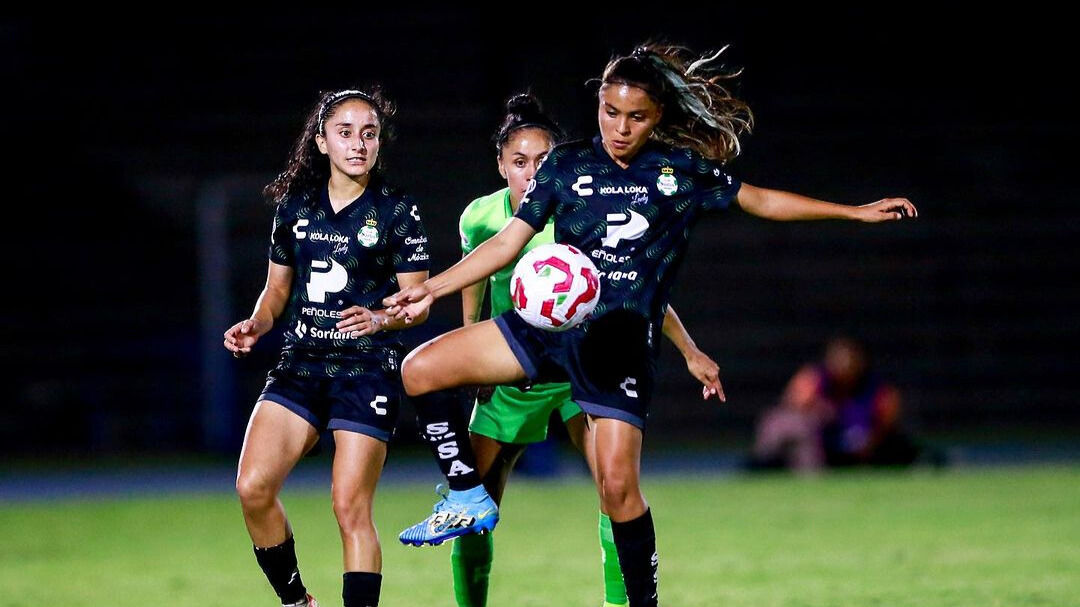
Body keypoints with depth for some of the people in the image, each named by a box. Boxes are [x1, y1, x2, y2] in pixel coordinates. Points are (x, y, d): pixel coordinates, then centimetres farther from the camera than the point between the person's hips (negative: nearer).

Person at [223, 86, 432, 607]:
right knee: (252, 487, -11)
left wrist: (380, 319, -23)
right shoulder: (295, 205, 9)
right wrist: (257, 325, -1)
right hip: (300, 366, 4)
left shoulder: (397, 211, -2)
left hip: (367, 370, -4)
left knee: (350, 508, -9)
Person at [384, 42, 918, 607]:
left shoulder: (683, 170, 3)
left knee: (618, 485, -13)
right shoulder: (567, 164, 5)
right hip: (548, 323, 3)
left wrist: (855, 211, 12)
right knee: (420, 369, -10)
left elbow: (760, 200, 14)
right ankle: (468, 498, 2)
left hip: (621, 343, -3)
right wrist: (430, 289, -2)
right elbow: (506, 243, 5)